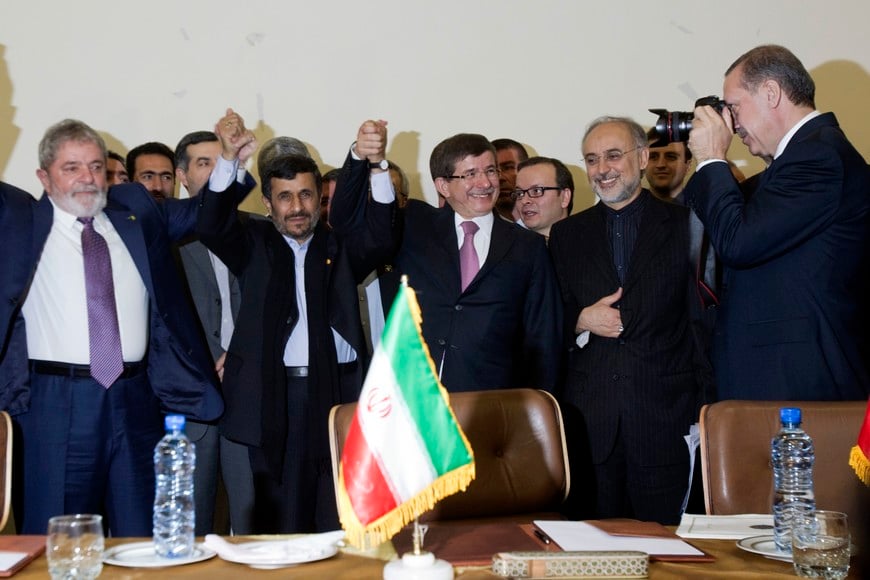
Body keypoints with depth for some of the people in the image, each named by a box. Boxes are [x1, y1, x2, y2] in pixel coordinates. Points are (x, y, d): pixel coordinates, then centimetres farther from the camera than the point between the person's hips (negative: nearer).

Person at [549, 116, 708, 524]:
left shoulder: (686, 226, 4)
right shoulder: (566, 235, 13)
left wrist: (705, 413, -5)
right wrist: (582, 320, -7)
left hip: (665, 420, -2)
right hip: (590, 426, 2)